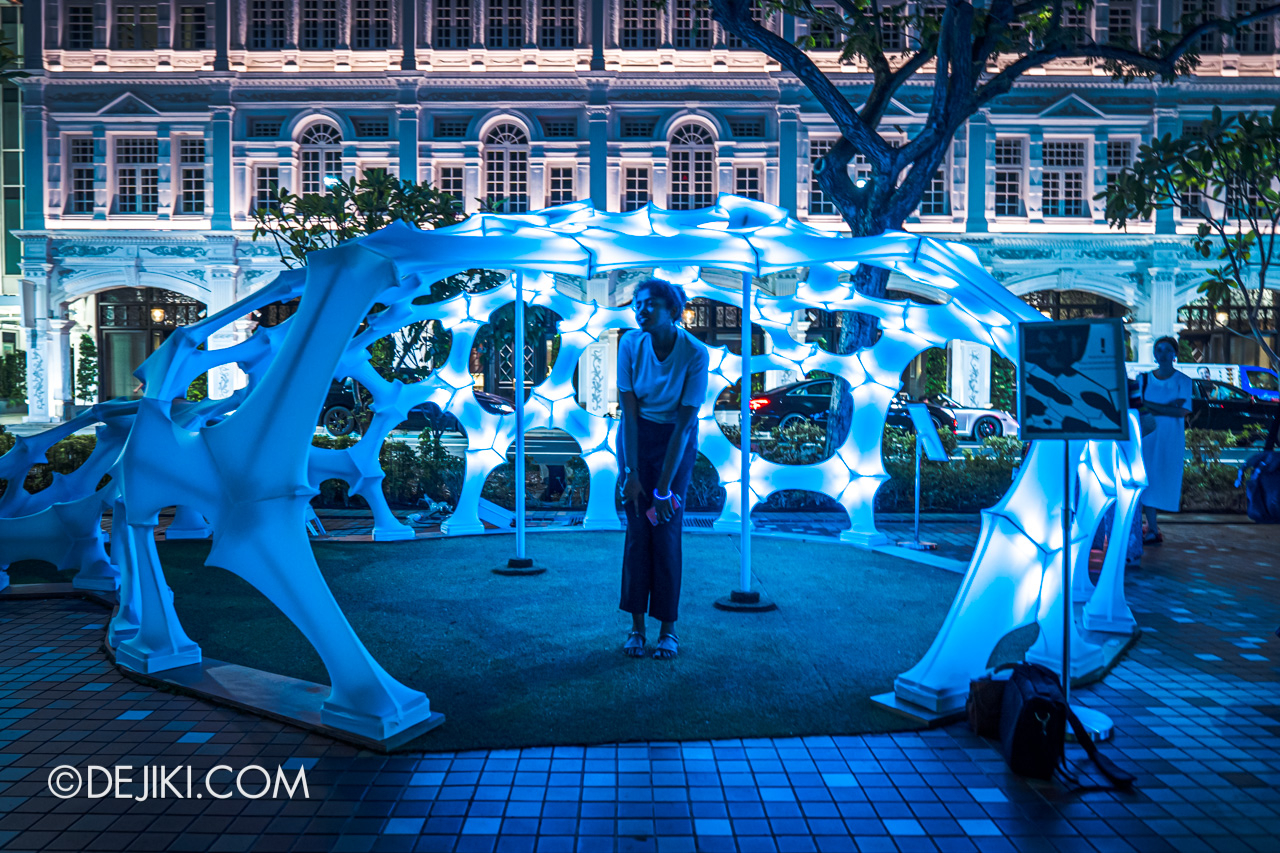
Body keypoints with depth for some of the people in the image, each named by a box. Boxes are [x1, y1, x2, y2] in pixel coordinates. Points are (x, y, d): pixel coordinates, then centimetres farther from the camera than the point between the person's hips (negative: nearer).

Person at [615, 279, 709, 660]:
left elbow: (684, 423, -19)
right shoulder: (630, 344, -14)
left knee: (666, 529, -5)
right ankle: (636, 626, 7)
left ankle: (669, 628, 7)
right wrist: (631, 473, -14)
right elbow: (630, 412, -11)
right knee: (637, 529, -2)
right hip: (637, 437, 2)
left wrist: (664, 486, -19)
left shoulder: (695, 353, -21)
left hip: (676, 440, -2)